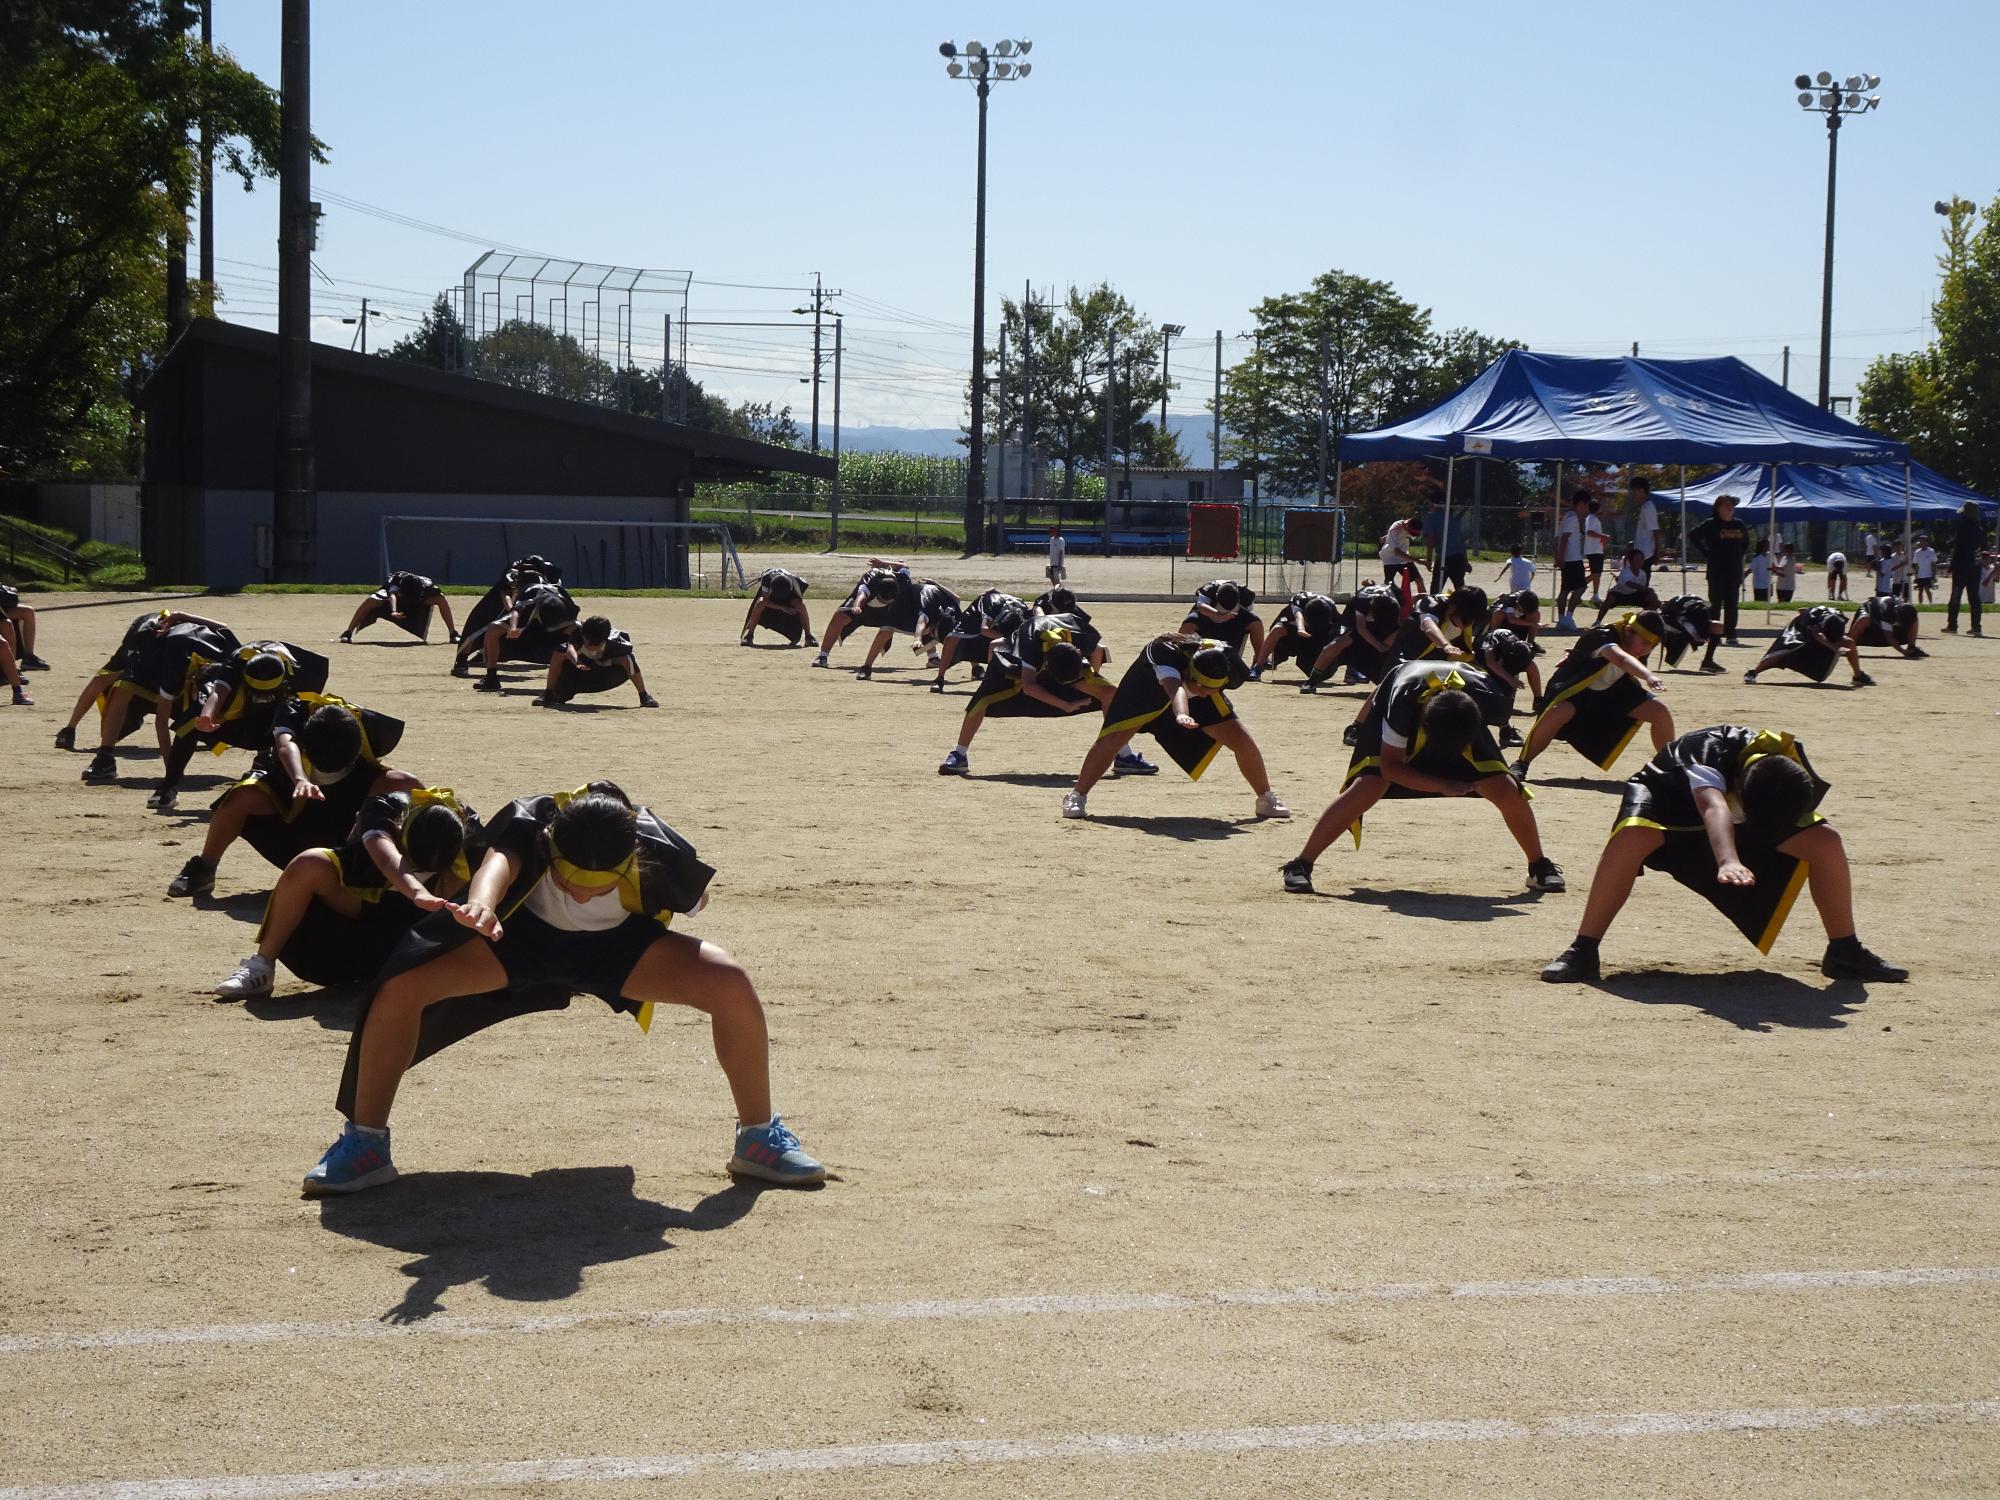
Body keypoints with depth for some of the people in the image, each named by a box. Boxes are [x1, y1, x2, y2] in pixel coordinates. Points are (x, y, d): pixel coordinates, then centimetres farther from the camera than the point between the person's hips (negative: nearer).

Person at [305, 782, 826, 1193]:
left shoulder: (656, 848, -32)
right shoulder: (528, 823, -36)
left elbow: (697, 898, -9)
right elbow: (498, 860, -60)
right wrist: (481, 904, -79)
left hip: (619, 946, 1)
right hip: (521, 937, -1)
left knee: (732, 985, -21)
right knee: (401, 986, -25)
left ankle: (759, 1137, 3)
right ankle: (364, 1144, -5)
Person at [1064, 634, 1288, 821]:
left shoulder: (1225, 664, -34)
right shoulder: (1169, 653, -47)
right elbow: (1174, 687, -70)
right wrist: (1181, 714, -86)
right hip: (1149, 682, -3)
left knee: (1240, 739, -7)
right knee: (1115, 736, -21)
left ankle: (1266, 799, 13)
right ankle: (1076, 796, -7)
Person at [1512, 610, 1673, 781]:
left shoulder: (1639, 648, -11)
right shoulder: (1602, 635, -34)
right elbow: (1620, 659, -57)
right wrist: (1648, 676, -71)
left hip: (1611, 692, 7)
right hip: (1574, 688, -7)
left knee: (1660, 712, -6)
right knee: (1560, 711, -39)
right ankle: (1521, 765, -24)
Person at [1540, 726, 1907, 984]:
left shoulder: (1796, 781, -28)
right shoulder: (1708, 750, -44)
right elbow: (1712, 806, -64)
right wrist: (1728, 861, -79)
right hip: (1670, 803, -4)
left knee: (1826, 841, -16)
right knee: (1633, 835, -40)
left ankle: (1844, 952, 3)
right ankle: (1582, 952, -31)